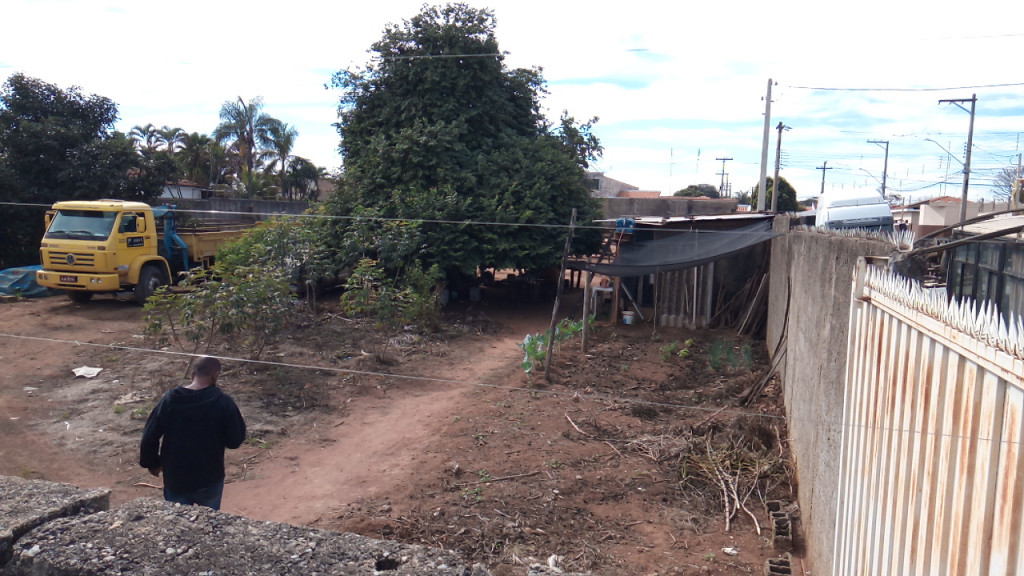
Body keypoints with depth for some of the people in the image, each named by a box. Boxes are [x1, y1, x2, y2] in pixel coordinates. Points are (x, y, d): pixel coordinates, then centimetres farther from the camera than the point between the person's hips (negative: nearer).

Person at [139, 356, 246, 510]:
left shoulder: (169, 400, -9)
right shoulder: (223, 402, -16)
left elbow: (149, 437, -4)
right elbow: (235, 441, -10)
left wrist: (152, 463, 12)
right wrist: (240, 422, 10)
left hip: (175, 480, 1)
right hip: (210, 479, -1)